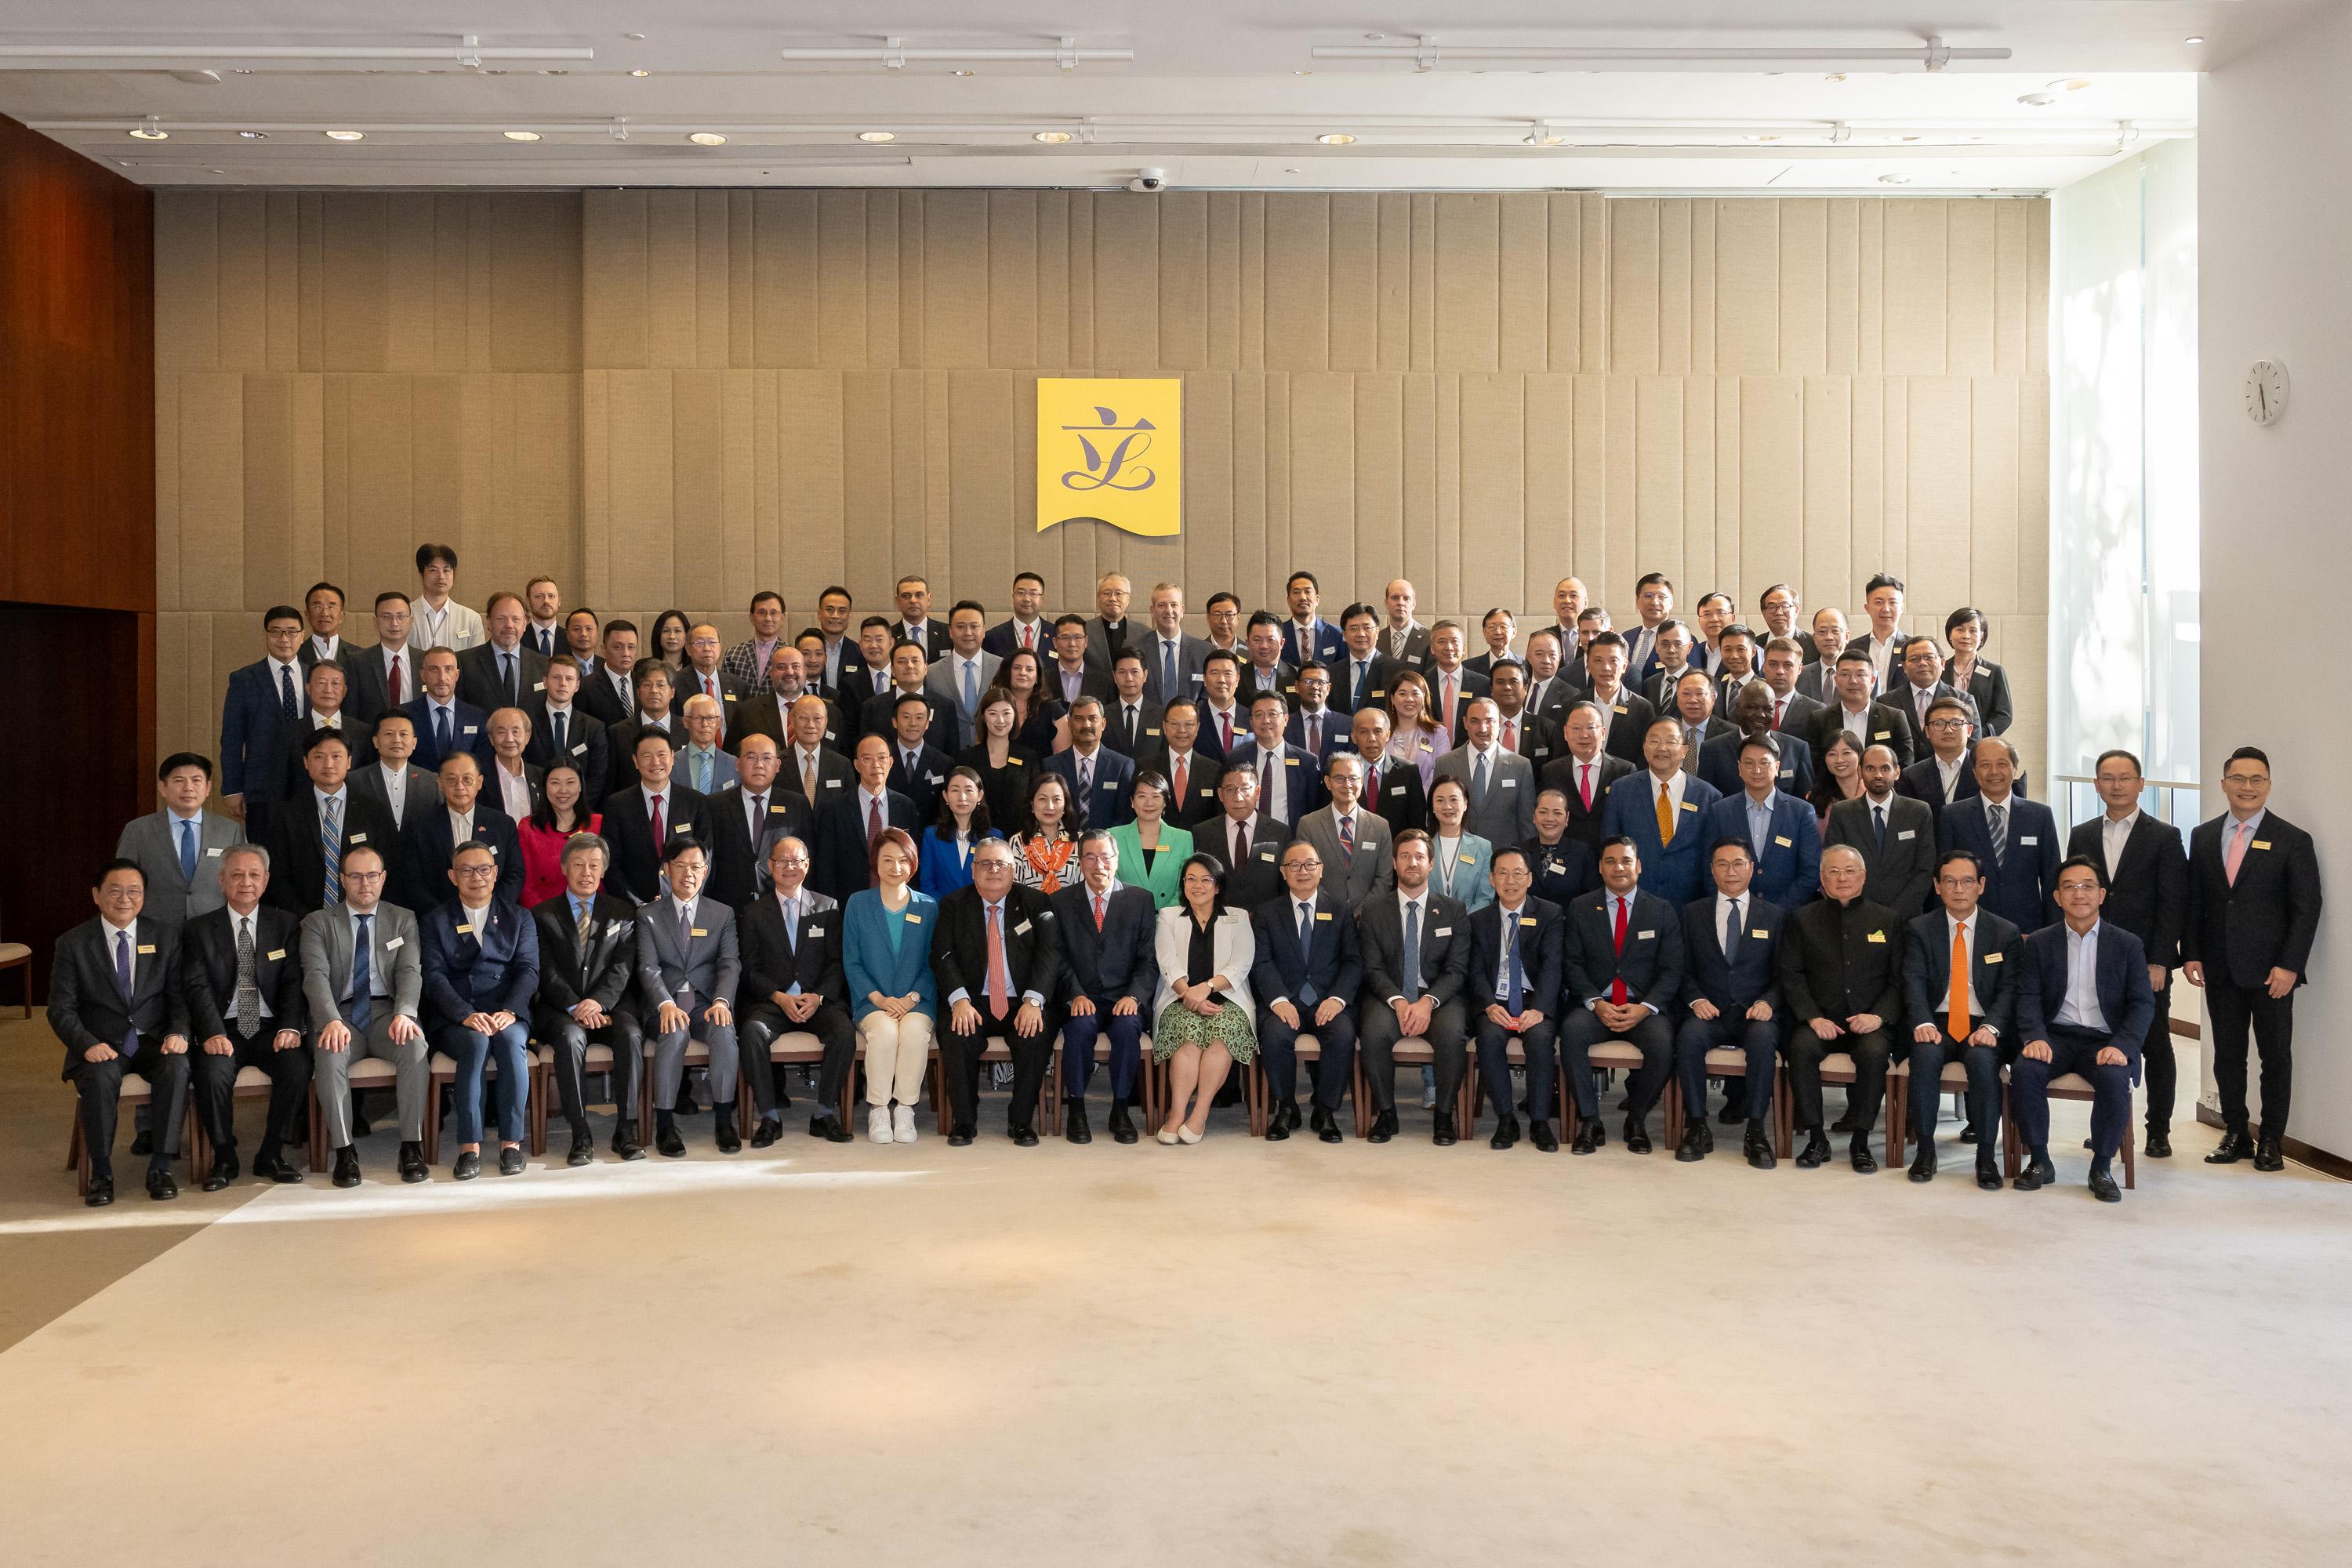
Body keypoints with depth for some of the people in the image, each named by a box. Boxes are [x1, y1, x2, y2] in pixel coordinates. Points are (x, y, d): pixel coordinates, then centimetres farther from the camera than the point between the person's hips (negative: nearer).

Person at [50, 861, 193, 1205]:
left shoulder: (166, 937, 7)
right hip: (101, 1046, -1)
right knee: (99, 1078, -34)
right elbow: (61, 1009, -2)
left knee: (177, 1068, -31)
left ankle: (160, 1167, -23)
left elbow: (180, 996, 5)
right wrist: (88, 1045, -20)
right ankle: (101, 1173, -19)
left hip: (155, 1042, 1)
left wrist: (178, 1033, -15)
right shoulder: (72, 944, 3)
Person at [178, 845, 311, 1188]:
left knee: (298, 1066, -28)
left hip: (270, 1029, 1)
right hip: (224, 1031, -1)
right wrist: (213, 1033, -23)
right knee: (211, 1073, -31)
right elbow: (197, 988, -6)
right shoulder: (198, 930, 7)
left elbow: (293, 983, 2)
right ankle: (224, 1158, -8)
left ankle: (270, 1156, -10)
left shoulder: (285, 925, 10)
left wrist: (290, 1027, -16)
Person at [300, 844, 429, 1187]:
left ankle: (412, 1146, -26)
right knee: (329, 1053, -34)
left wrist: (404, 1013, -21)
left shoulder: (403, 920, 14)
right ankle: (344, 1151, -25)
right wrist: (331, 1020, -25)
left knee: (415, 1045, -32)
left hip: (387, 1011, 1)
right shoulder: (317, 923, 9)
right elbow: (316, 975, -6)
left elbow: (410, 972, 1)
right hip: (341, 1013, 0)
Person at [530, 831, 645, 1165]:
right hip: (560, 1009, -1)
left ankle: (626, 1130, -25)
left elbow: (623, 967, 1)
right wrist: (575, 1006, -18)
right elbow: (547, 971, -1)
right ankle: (581, 1135, -29)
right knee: (570, 1037, -34)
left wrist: (598, 1002, -18)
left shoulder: (623, 912, 14)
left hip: (610, 1004, 1)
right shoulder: (543, 914, 10)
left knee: (631, 1034, -31)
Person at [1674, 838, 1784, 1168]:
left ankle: (1756, 1132, -26)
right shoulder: (1693, 913, 13)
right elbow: (1685, 970, 11)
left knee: (1763, 1040, -35)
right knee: (1689, 1036, -34)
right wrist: (1696, 1000, -9)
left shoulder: (1775, 916, 12)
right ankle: (1697, 1128, -24)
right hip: (1709, 1012, 1)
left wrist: (1768, 1002, -12)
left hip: (1756, 1015, 0)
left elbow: (1782, 974, 8)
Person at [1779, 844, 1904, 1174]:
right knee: (1801, 1047, -31)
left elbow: (1898, 980, 7)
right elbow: (1791, 975, 4)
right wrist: (1813, 1018, -11)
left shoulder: (1889, 921, 12)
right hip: (1820, 1020, 0)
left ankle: (1861, 1141, -19)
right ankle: (1816, 1139, -20)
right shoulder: (1802, 919, 11)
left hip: (1869, 1022, 0)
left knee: (1874, 1052, -33)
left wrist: (1879, 1016, -10)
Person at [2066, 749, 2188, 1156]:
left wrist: (2159, 963, -11)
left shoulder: (2165, 837, 0)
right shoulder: (2081, 836, 11)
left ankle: (2159, 1131, 15)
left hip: (2147, 964, -3)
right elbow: (2069, 895, 11)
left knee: (2156, 1047, 5)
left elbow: (2172, 904, -4)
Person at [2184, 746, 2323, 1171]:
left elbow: (2306, 908, -5)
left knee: (2276, 1056, 5)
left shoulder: (2292, 840, -3)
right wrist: (2191, 954, 0)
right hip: (2220, 970, 3)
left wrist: (2289, 966, -12)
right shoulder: (2203, 836, 8)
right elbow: (2193, 902, 9)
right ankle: (2235, 1135, 20)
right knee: (2227, 1055, 9)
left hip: (2271, 971, -3)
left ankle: (2271, 1140, 16)